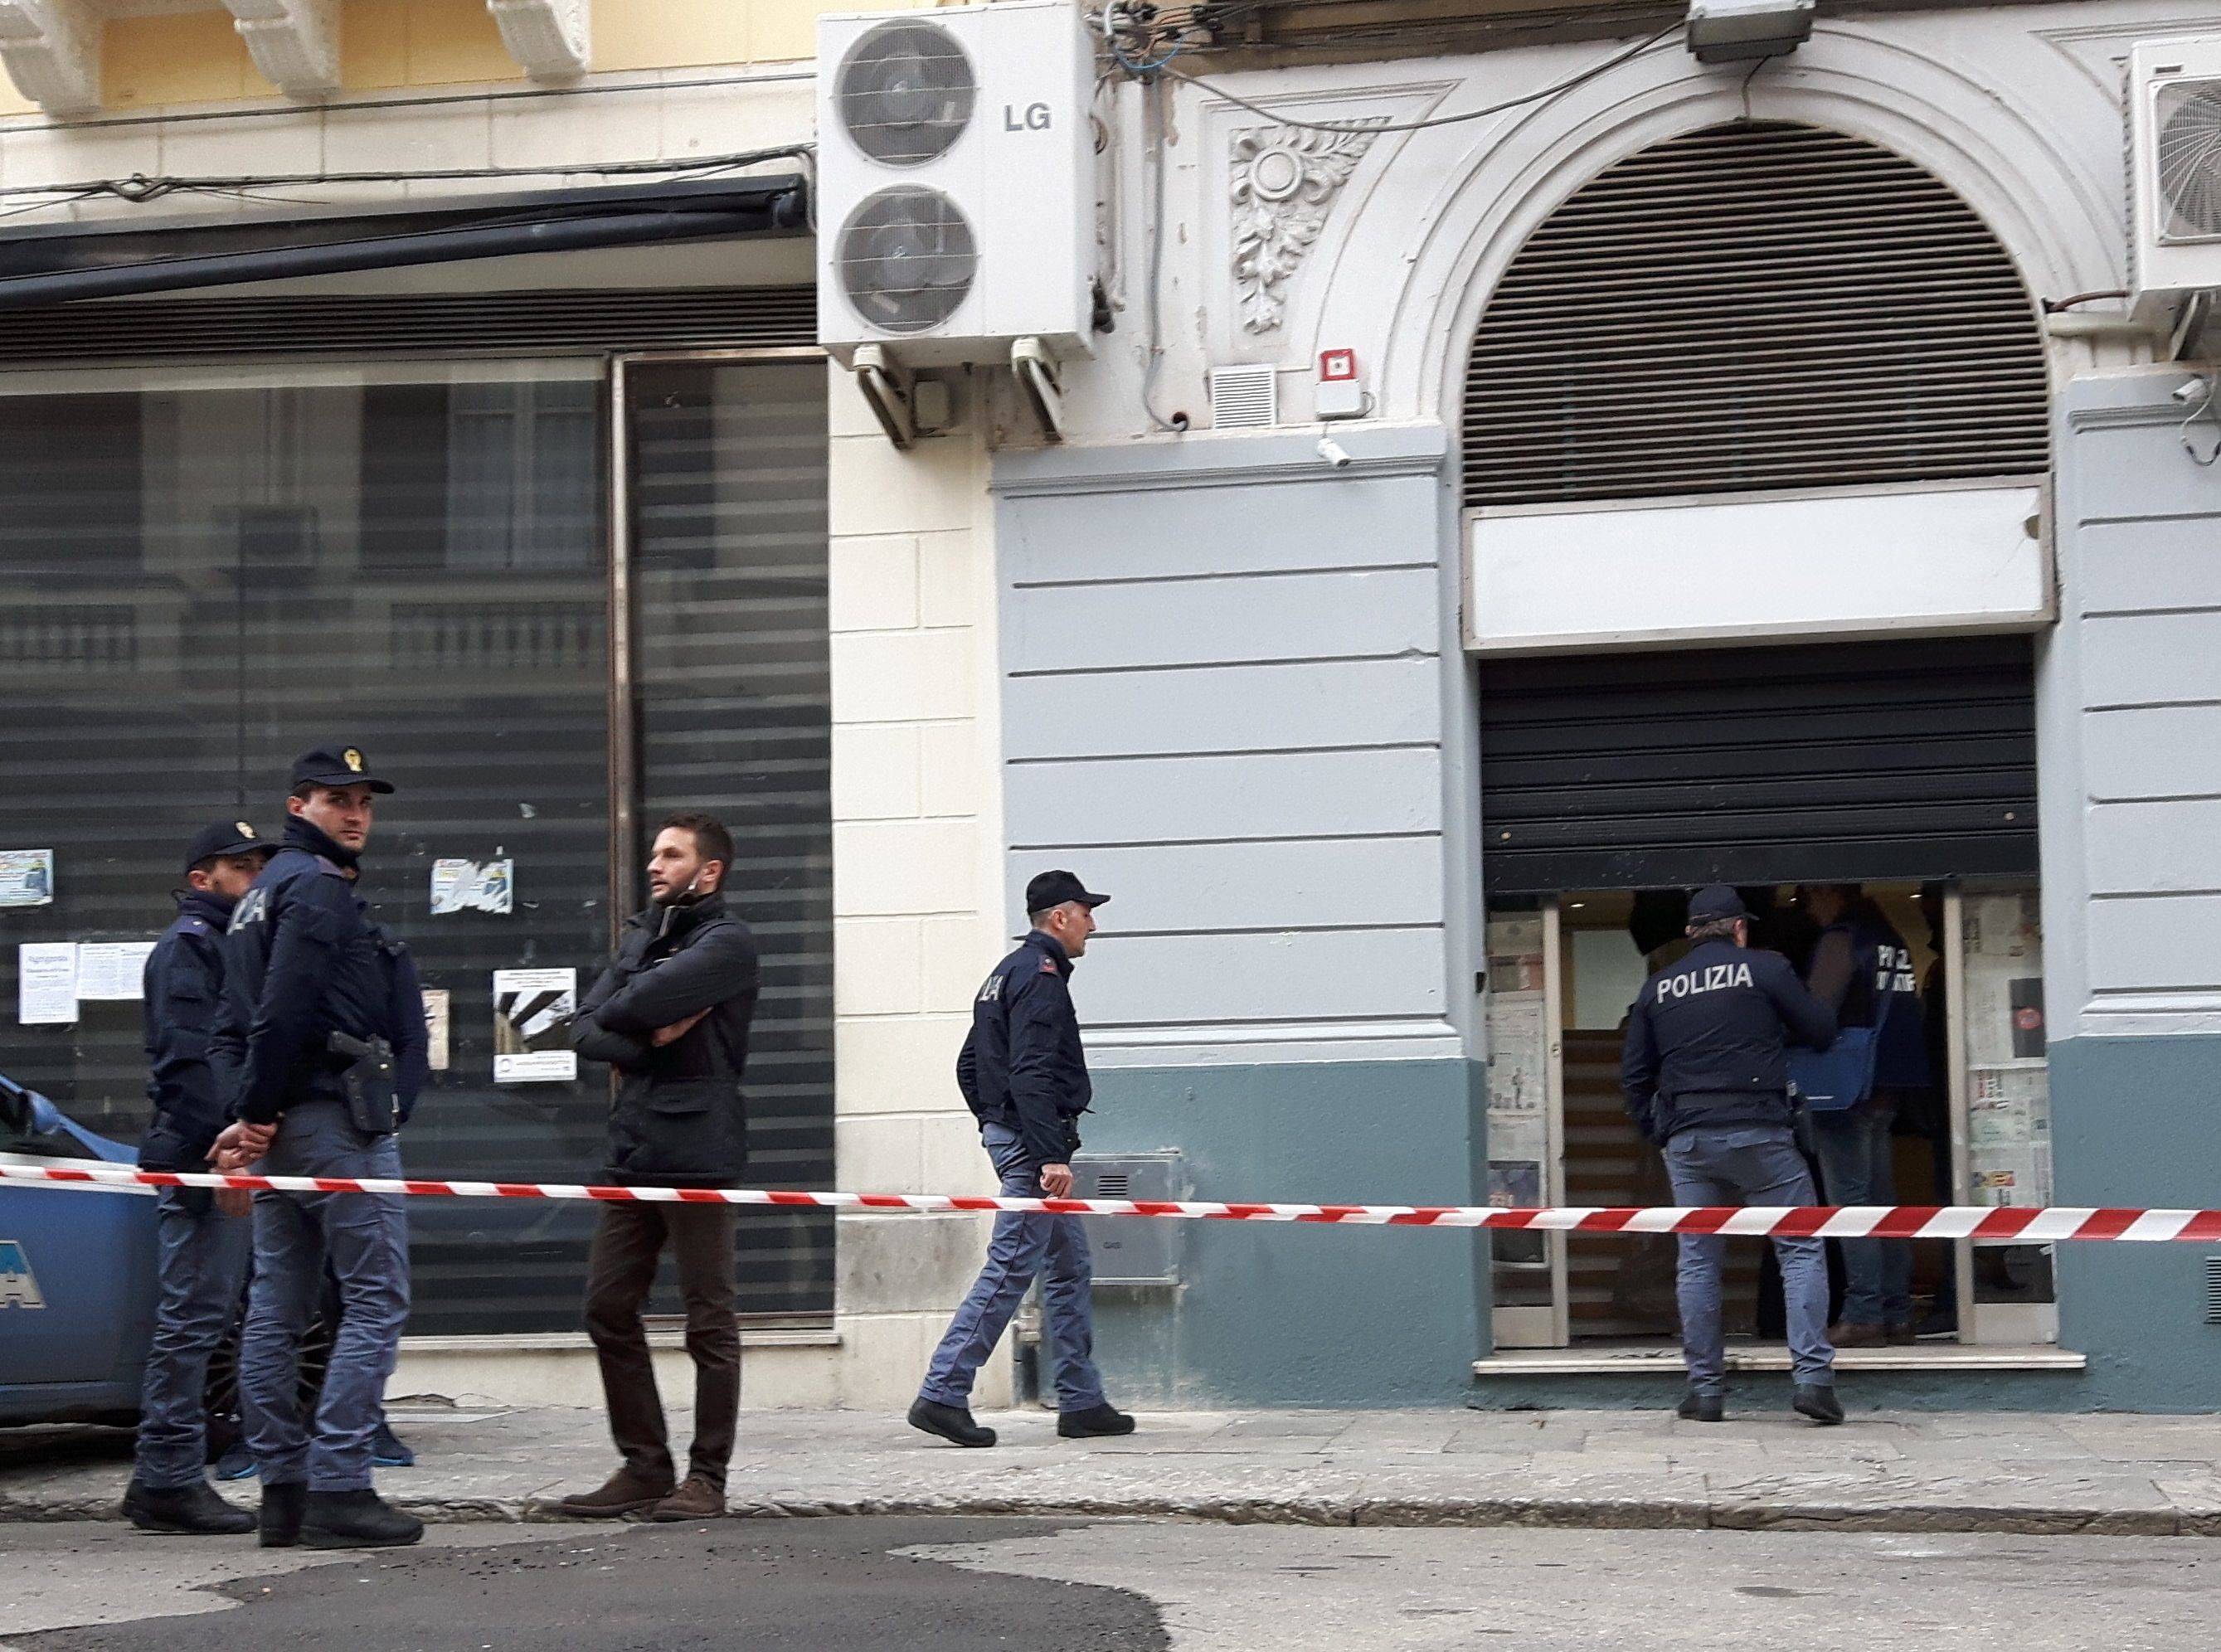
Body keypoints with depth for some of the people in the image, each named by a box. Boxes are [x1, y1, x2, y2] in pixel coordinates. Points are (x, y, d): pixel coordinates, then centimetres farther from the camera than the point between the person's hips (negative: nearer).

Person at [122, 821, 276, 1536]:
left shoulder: (234, 943, 23)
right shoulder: (188, 945, -8)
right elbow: (184, 1060, -19)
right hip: (201, 1159, -10)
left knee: (198, 1319, 12)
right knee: (192, 1318, -9)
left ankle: (162, 1478, 18)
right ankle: (169, 1481, -6)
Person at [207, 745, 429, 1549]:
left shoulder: (265, 891, 21)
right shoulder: (319, 887, -10)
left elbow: (238, 1020, 17)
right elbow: (284, 1009, -21)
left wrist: (248, 1114, 7)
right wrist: (256, 1112, -13)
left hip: (284, 1125, 10)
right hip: (338, 1120, -10)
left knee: (277, 1308, 9)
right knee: (376, 1300, -7)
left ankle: (283, 1489, 13)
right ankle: (337, 1487, -12)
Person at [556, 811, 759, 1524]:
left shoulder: (726, 941, -5)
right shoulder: (641, 938, 18)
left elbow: (643, 1001, -19)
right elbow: (586, 1028, 7)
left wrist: (618, 1016, 2)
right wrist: (647, 1041, -10)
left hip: (696, 1151, -8)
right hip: (634, 1148, 8)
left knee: (708, 1319, -2)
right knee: (608, 1306, 7)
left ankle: (707, 1478, 4)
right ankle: (644, 1466, 16)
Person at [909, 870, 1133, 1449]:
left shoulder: (1008, 973, 19)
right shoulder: (1041, 977, -13)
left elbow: (970, 1066, 23)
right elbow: (1031, 1075, -23)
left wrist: (995, 1127, 23)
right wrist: (1051, 1156, -25)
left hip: (1008, 1135, 11)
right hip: (1033, 1140, -11)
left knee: (1070, 1269, 13)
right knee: (1010, 1270, -9)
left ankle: (1082, 1402, 16)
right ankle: (942, 1396, -9)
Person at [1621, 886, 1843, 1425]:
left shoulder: (1658, 987, 11)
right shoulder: (1765, 969, 0)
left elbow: (1634, 1072, 12)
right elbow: (1821, 1032, 5)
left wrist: (1654, 1132, 20)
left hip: (1686, 1139, 3)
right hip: (1758, 1132, -3)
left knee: (1697, 1262, 9)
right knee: (1801, 1250, 2)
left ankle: (1705, 1388, 9)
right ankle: (1813, 1376, -8)